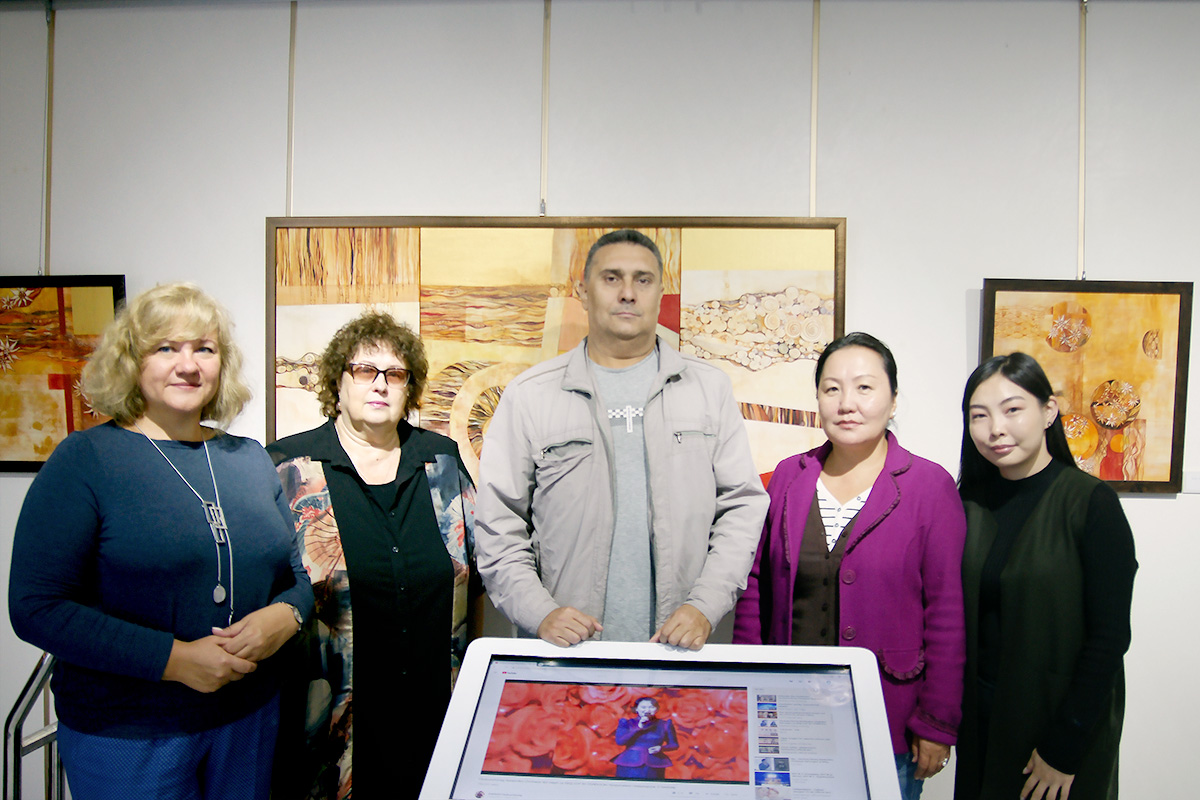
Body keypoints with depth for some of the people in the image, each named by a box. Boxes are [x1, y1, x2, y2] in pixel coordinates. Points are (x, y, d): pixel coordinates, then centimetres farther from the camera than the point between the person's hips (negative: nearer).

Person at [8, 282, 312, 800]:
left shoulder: (251, 461, 5)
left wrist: (286, 615, -12)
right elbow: (36, 607, -14)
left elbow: (300, 570, 11)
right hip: (124, 733, -4)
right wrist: (174, 658, -21)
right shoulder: (83, 460, -9)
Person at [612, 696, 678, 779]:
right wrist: (638, 728, -11)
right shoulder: (626, 723, 5)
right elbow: (620, 741, -7)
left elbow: (674, 745, 10)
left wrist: (661, 748, -10)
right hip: (629, 766, 0)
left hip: (654, 767, 0)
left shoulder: (664, 724, 6)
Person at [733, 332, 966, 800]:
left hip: (888, 727, -2)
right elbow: (756, 587, 6)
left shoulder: (931, 486, -7)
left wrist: (936, 725, -6)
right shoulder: (789, 476, 2)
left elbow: (947, 616, -6)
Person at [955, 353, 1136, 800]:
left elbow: (1110, 637, -15)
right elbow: (957, 620, 5)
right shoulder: (970, 502, 0)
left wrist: (1064, 748, -14)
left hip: (1064, 722, -4)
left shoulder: (1090, 502, -14)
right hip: (982, 718, 4)